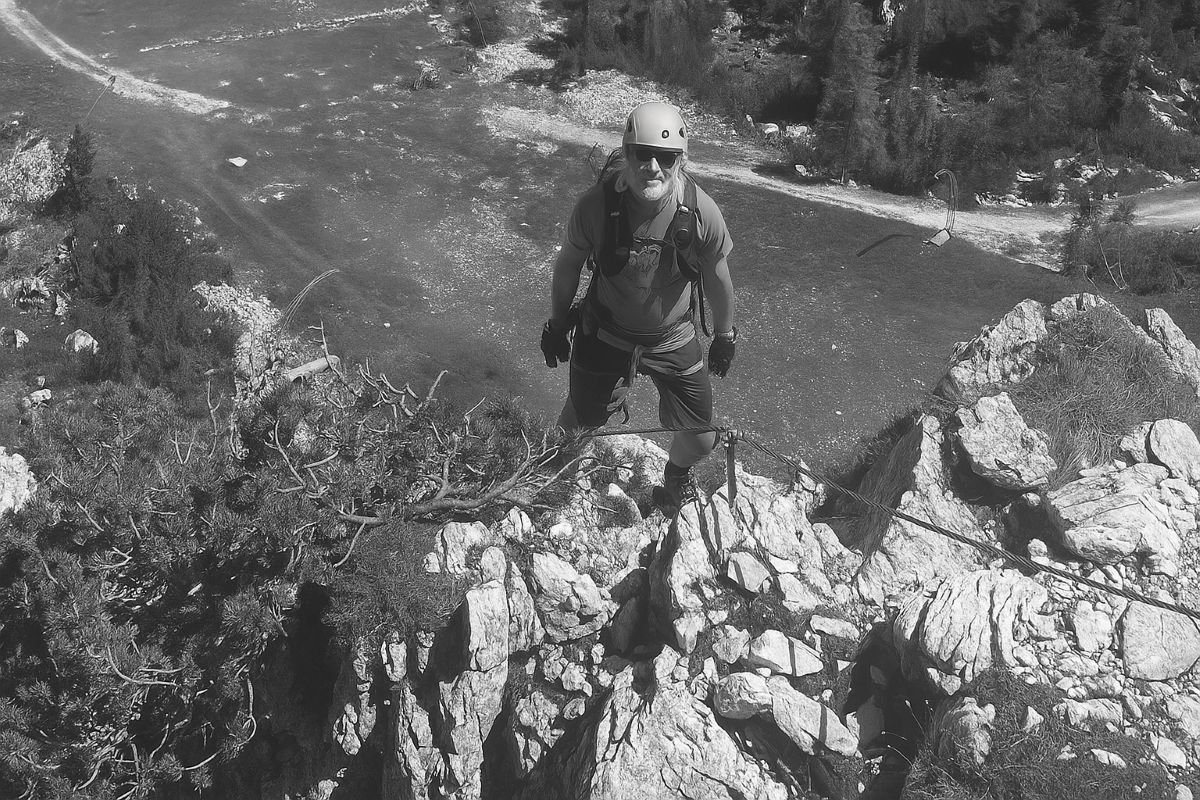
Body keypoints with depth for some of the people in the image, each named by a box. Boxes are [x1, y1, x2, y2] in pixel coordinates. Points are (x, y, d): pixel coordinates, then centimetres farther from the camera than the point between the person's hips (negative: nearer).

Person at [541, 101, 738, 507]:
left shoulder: (701, 211, -22)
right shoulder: (596, 204, -24)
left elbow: (718, 279, -4)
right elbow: (567, 265, -5)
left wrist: (724, 336, 9)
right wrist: (556, 325, 6)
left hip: (674, 340, 1)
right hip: (606, 334, -1)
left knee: (701, 441, 7)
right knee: (578, 426, 9)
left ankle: (676, 474, 46)